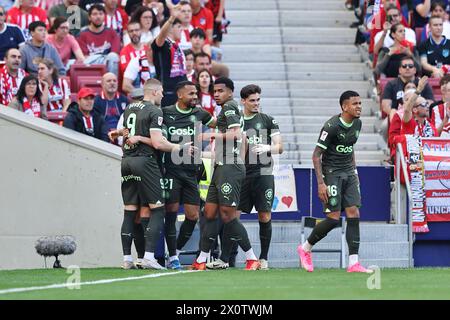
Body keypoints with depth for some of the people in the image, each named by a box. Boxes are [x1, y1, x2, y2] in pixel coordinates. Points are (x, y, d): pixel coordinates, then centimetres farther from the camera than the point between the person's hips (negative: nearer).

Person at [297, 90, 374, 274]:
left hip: (348, 173, 7)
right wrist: (321, 183, -20)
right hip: (331, 173, -7)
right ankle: (305, 248, 12)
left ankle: (353, 262, -5)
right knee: (334, 218, -10)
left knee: (354, 214, -4)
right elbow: (316, 155, -15)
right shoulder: (332, 126, -17)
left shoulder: (357, 124, 6)